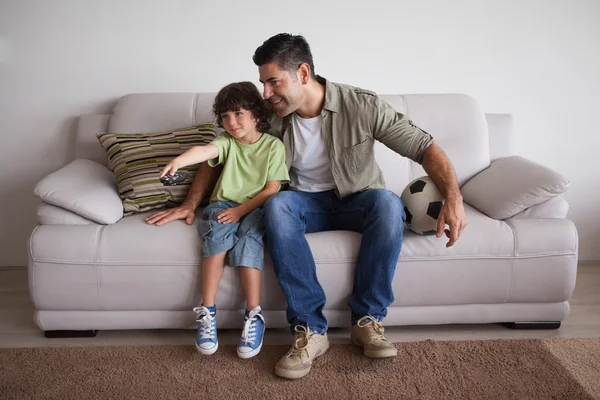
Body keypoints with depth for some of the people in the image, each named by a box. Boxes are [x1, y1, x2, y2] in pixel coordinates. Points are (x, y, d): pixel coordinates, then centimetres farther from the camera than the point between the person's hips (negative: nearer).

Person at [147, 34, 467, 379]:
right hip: (307, 202, 2)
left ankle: (367, 319, -23)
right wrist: (190, 204, -3)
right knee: (277, 206, -34)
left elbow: (425, 146, -16)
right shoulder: (271, 118, -9)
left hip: (357, 200, -1)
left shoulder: (362, 106, -17)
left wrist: (453, 198, -32)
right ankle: (311, 329, -31)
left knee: (388, 203, -36)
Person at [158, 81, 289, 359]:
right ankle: (207, 312, -29)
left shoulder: (273, 146, -2)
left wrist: (241, 210, -17)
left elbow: (271, 190, -6)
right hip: (224, 204, 2)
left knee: (247, 237, -33)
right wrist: (178, 161, -43)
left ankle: (253, 316, -32)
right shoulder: (227, 142, 2)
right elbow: (205, 150, -21)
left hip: (255, 208, -2)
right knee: (218, 233, -31)